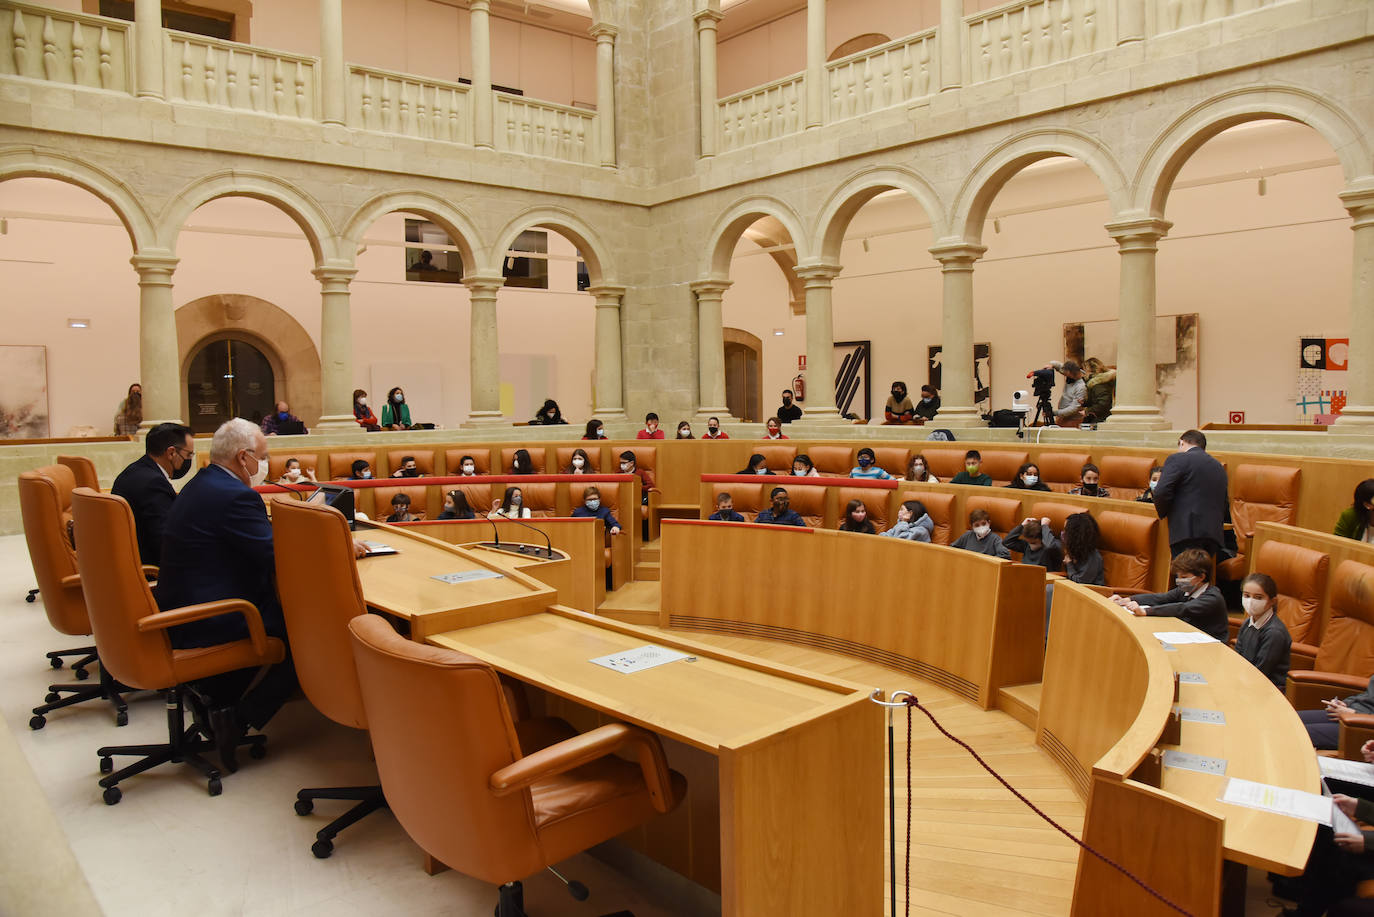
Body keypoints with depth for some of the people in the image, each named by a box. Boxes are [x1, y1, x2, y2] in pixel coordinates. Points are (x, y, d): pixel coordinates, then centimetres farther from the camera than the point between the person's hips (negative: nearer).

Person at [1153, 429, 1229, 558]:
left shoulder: (1177, 459, 0)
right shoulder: (1219, 467, 21)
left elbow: (1161, 492, -13)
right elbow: (1224, 508, 23)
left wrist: (1162, 513, 5)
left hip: (1187, 533, -7)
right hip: (1214, 535, 7)